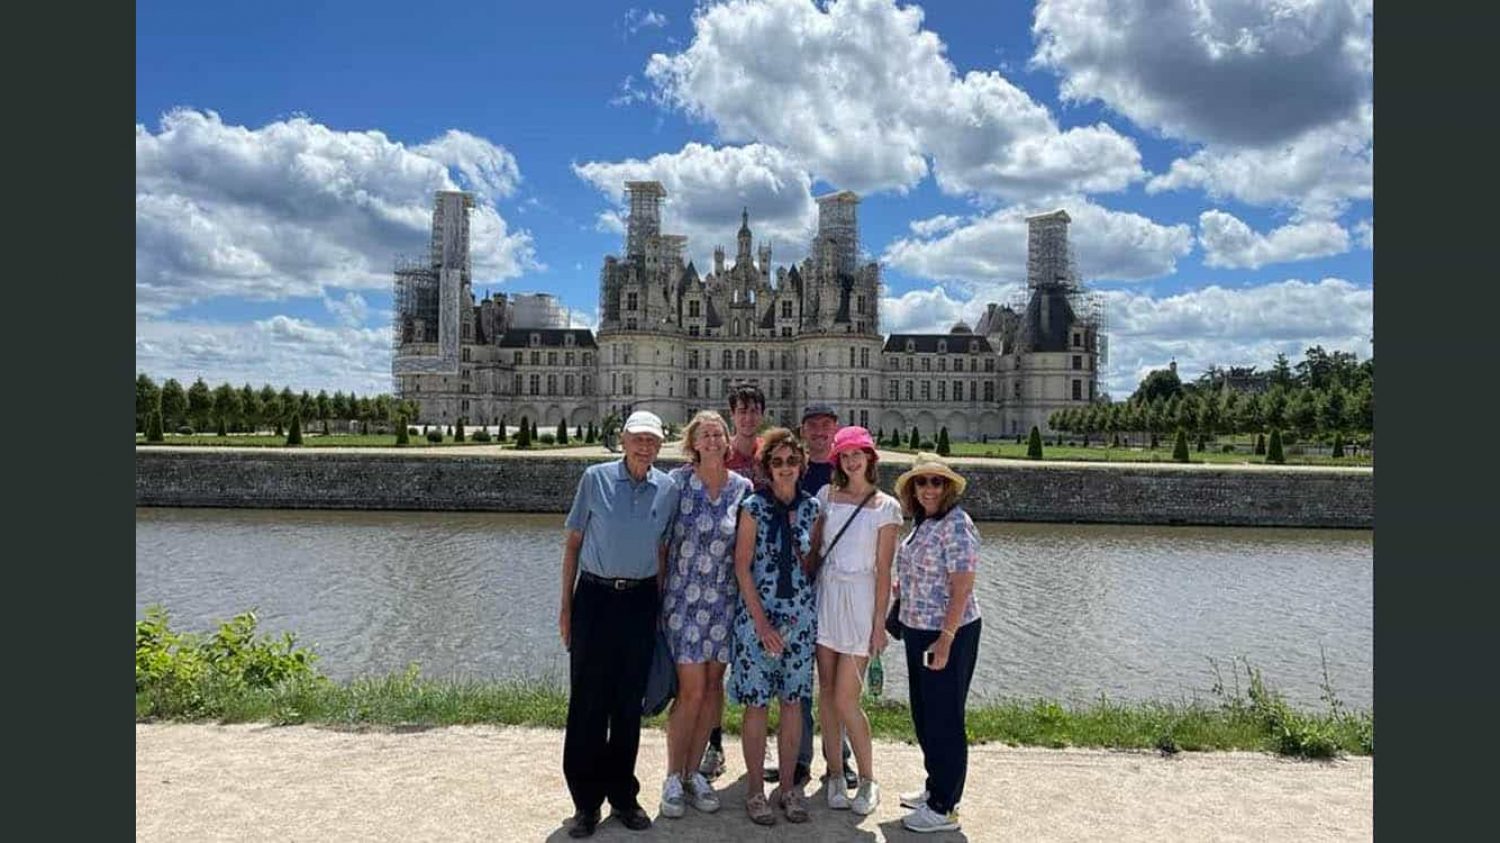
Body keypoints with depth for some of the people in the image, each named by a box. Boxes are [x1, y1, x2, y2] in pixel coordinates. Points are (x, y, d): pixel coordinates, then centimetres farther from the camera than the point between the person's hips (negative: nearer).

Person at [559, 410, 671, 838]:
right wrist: (566, 605, 1)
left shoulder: (668, 488, 3)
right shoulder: (596, 478, -2)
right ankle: (586, 802, 16)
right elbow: (573, 542, 3)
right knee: (587, 701, 2)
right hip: (595, 597, -2)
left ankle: (622, 796, 25)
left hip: (641, 602, 2)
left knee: (629, 704, 11)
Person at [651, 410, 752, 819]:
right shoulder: (677, 482, -5)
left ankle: (693, 771, 26)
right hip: (683, 599, -3)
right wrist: (661, 589, -3)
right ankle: (673, 778, 14)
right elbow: (658, 538, -2)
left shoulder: (742, 487, 2)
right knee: (691, 689, -4)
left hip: (724, 601, 3)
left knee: (713, 686, 9)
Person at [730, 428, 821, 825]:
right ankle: (755, 789, 16)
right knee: (757, 702, 2)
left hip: (800, 612, 3)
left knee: (793, 700, 9)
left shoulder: (811, 506, 4)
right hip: (757, 611, -3)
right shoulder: (754, 506, -6)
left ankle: (788, 786, 23)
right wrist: (761, 621, -11)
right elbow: (742, 565, -8)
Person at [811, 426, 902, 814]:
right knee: (826, 692, 7)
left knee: (845, 699, -4)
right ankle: (835, 775, 21)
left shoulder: (885, 506, -2)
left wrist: (879, 622, -5)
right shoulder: (827, 495, 6)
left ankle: (868, 780, 14)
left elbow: (883, 569, -3)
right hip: (825, 594, 3)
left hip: (860, 598, -3)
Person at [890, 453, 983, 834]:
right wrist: (899, 586, 9)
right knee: (923, 713, 19)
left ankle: (944, 808, 15)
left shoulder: (956, 525, -18)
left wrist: (946, 640, -23)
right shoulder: (922, 523, 8)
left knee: (944, 718, 2)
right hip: (918, 630, 9)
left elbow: (961, 587, -21)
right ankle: (935, 788, 35)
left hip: (948, 634, -9)